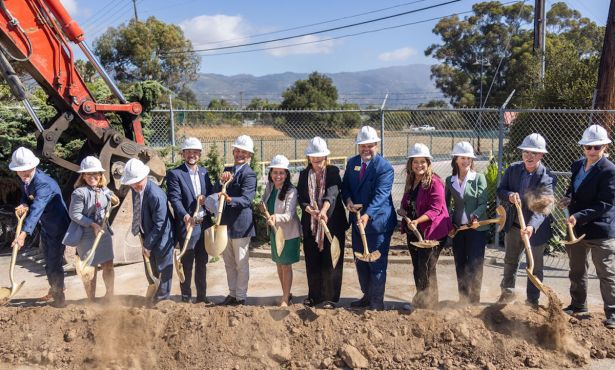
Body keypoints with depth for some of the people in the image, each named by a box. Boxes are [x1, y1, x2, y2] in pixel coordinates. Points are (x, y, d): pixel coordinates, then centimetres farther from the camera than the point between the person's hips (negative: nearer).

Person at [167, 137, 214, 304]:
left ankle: (201, 296, 26)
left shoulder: (204, 172, 11)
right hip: (187, 225, -5)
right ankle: (186, 297, 16)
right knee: (187, 263, 3)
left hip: (204, 224, 6)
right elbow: (175, 198, -17)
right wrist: (185, 216, -33)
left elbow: (211, 193, 13)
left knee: (202, 263, 15)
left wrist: (206, 199, -10)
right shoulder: (174, 174, -7)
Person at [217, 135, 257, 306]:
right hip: (225, 223, 7)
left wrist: (230, 199, -41)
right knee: (229, 263, 17)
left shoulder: (249, 174, -12)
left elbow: (246, 199, -23)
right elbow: (216, 193, 3)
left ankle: (241, 297, 17)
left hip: (240, 224, -7)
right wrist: (221, 181, -17)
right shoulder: (227, 170, 10)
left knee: (241, 263, 5)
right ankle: (232, 294, 31)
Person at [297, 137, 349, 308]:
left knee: (331, 261, 2)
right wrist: (311, 211, -18)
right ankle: (314, 295, 24)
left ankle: (330, 297, 13)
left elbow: (332, 193, -18)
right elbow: (301, 199, 1)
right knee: (312, 262, 9)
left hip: (333, 224, -3)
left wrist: (323, 210, -35)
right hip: (311, 225, 3)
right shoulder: (304, 175, 8)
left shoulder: (333, 172, -2)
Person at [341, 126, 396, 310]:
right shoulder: (352, 163, 6)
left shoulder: (385, 167, -15)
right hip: (357, 220, 7)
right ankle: (367, 295, 34)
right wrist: (348, 200, -11)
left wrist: (367, 215, -38)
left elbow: (380, 195, -25)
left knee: (377, 264, 2)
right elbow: (345, 186, 11)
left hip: (377, 221, -7)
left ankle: (377, 302, 16)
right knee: (360, 262, 17)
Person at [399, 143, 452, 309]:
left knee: (426, 269, -6)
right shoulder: (410, 182, 11)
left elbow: (435, 209, -19)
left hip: (432, 232, -8)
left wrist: (417, 220, -32)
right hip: (413, 232, 8)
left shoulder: (434, 182, -13)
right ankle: (419, 302, 27)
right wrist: (403, 211, 0)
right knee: (417, 269, 14)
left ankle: (429, 304, 8)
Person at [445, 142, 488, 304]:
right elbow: (447, 204, 11)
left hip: (477, 228, -3)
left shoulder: (479, 178, -5)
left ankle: (474, 301, 8)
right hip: (458, 228, 4)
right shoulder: (450, 180, 4)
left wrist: (476, 217, -26)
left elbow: (483, 203, -9)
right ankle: (463, 299, 25)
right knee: (460, 266, 11)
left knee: (474, 266, -3)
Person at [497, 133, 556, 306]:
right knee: (510, 261, 21)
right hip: (513, 226, 4)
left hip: (535, 229, -4)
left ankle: (532, 301, 28)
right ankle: (508, 292, 42)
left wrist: (532, 226, -43)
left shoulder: (547, 178, -19)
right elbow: (500, 190, -2)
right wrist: (510, 195, -26)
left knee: (535, 267, 11)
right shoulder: (512, 169, -6)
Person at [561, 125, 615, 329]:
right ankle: (578, 305, 36)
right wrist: (568, 198, -2)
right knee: (577, 271, 20)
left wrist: (579, 216, -28)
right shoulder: (577, 166, 6)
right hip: (576, 228, 7)